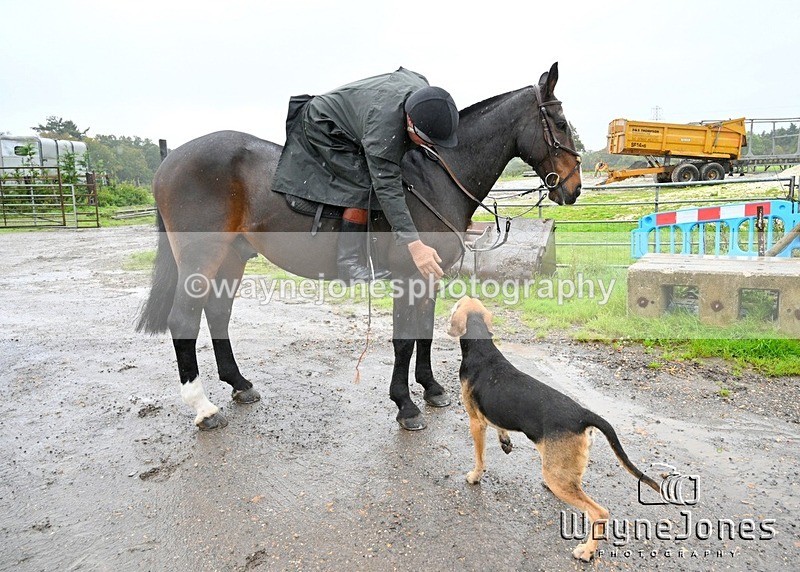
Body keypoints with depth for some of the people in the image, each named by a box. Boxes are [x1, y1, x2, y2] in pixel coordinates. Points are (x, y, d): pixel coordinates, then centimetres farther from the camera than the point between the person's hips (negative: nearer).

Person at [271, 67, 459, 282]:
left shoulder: (423, 91, -19)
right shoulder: (383, 127, -42)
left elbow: (403, 71, 7)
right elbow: (388, 188, -44)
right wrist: (415, 245, -48)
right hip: (322, 127, -9)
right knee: (362, 187, -24)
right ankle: (349, 261, -18)